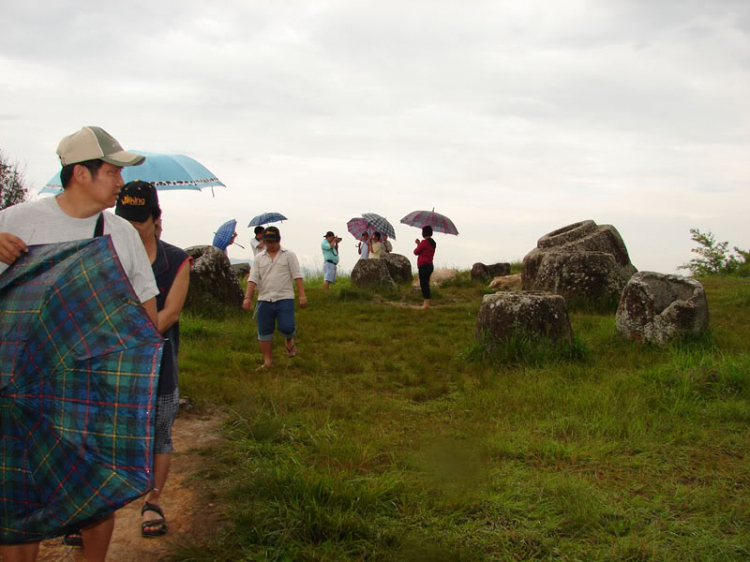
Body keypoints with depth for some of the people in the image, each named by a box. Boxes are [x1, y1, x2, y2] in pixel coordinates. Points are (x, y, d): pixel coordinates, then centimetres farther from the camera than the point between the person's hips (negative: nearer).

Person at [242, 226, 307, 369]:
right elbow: (253, 279, 6)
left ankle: (289, 340, 19)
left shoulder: (289, 255, 3)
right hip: (264, 300, 3)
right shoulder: (259, 258, 11)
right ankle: (267, 361, 15)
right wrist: (248, 297, -5)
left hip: (284, 299, -3)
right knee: (264, 332, 4)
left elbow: (297, 276, -1)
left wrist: (302, 295, -9)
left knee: (286, 327, -16)